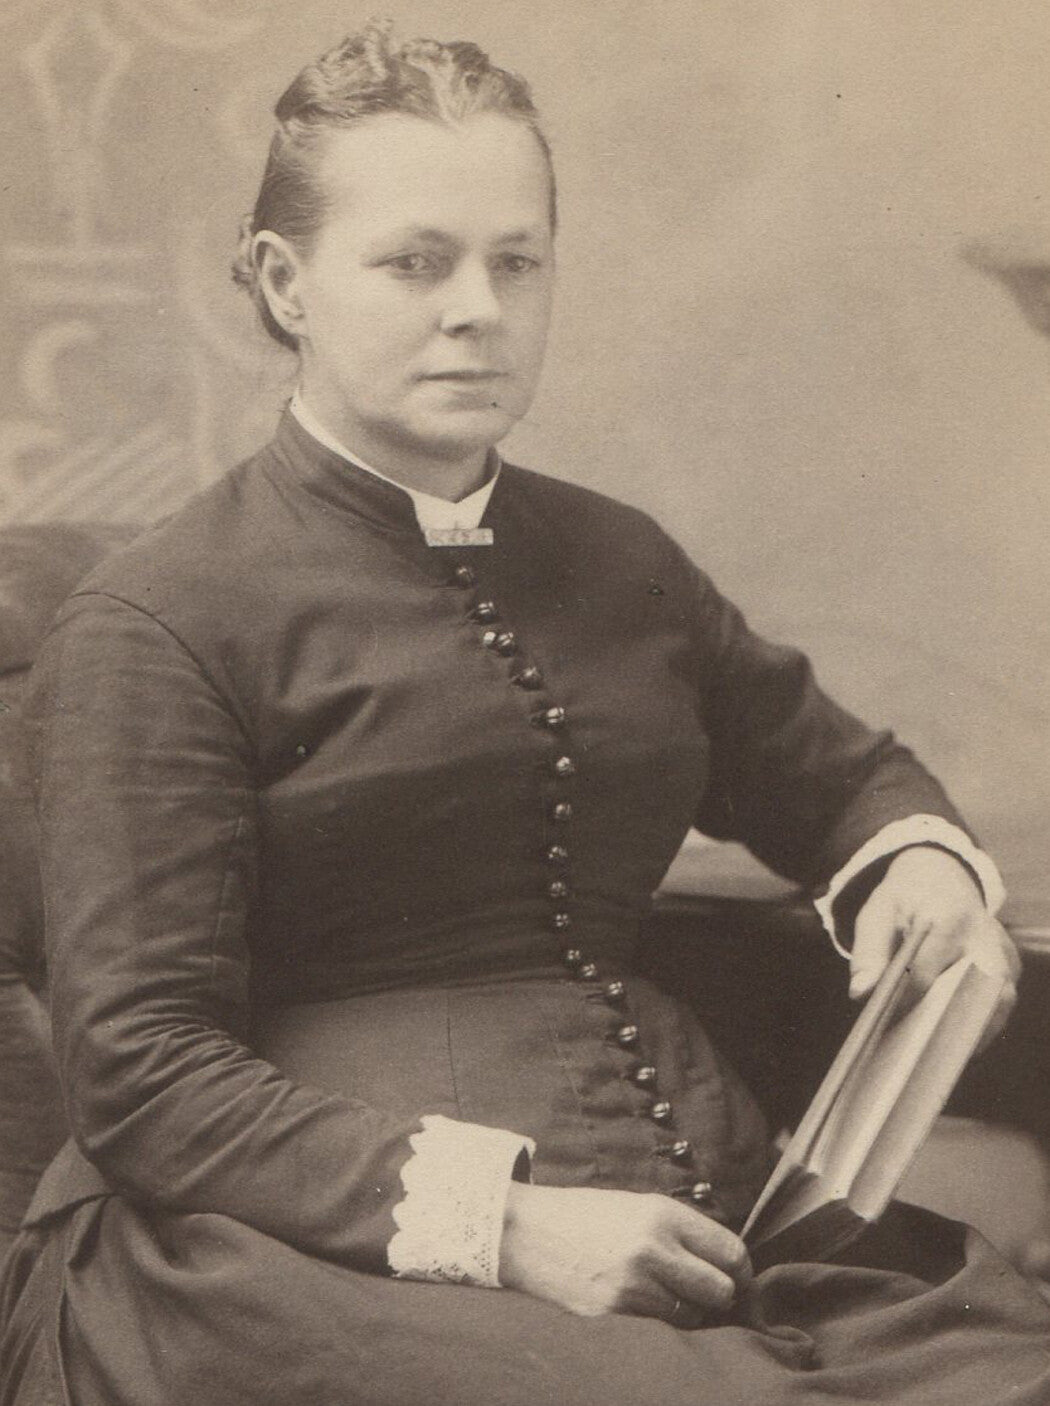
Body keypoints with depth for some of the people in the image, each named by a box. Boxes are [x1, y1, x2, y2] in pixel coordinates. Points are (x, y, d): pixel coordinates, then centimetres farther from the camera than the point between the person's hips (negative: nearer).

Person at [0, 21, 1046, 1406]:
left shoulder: (620, 563, 19)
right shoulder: (155, 625, 0)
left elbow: (837, 771, 35)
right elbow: (143, 1073, -6)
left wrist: (920, 861, 10)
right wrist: (494, 1222, -16)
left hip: (695, 1220, 6)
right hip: (341, 1262, -5)